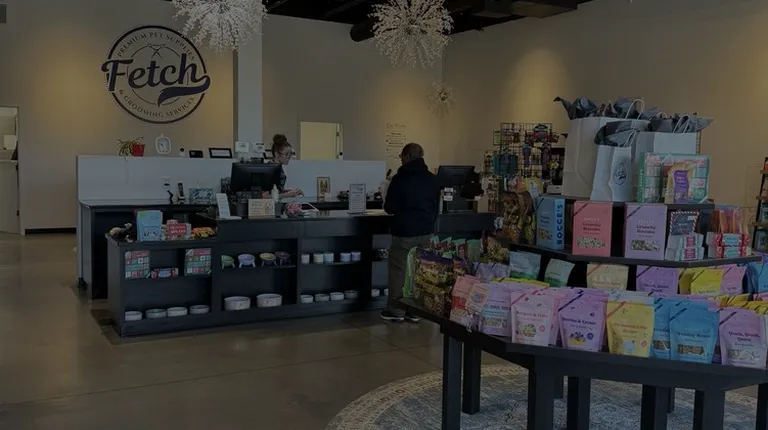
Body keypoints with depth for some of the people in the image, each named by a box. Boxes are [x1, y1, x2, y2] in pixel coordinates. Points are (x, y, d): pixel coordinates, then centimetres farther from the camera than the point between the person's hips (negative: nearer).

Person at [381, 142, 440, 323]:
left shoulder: (399, 179, -10)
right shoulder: (432, 179, 5)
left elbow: (389, 207, -5)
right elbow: (436, 207, 13)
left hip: (404, 232, -5)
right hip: (426, 233, 5)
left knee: (398, 271, 6)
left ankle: (396, 311, 9)